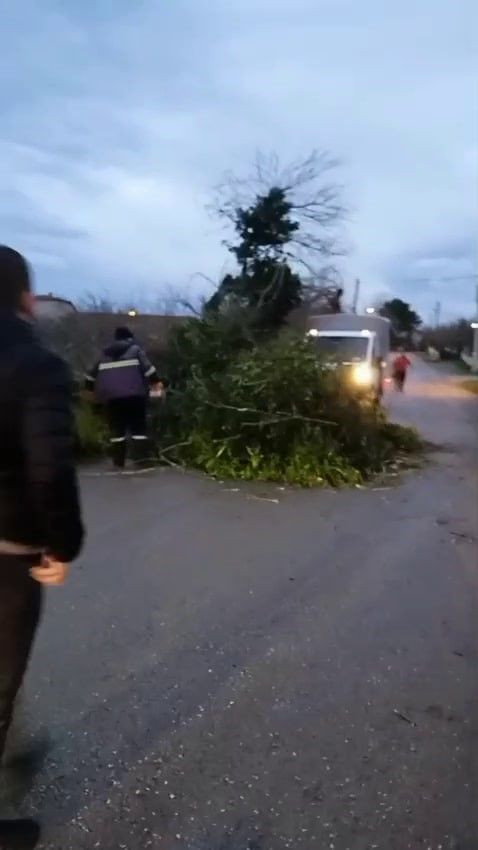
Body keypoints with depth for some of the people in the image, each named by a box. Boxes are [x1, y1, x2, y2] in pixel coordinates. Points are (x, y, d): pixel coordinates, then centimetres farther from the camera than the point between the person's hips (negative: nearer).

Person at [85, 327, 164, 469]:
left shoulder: (106, 354, 21)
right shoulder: (135, 349, 9)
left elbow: (93, 374, 24)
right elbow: (147, 367, -5)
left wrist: (92, 388, 37)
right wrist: (156, 381, -2)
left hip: (111, 396, 3)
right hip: (134, 394, -3)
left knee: (116, 428, 7)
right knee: (138, 426, 3)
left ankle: (119, 462, 5)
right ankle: (141, 458, -5)